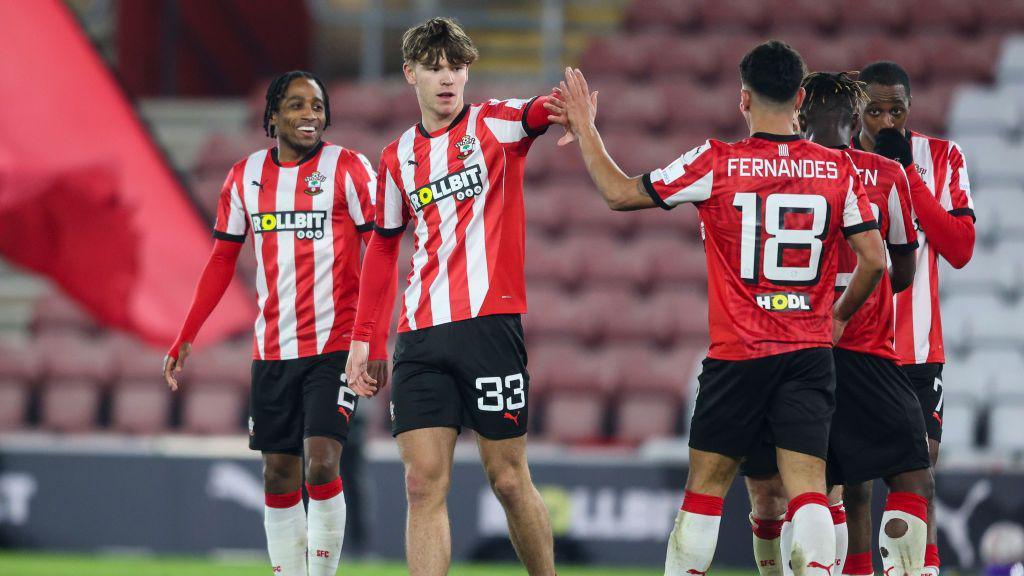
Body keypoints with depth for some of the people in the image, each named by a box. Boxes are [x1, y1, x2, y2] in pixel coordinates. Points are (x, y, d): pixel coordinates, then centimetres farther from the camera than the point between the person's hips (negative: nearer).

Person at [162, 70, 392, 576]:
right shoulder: (245, 176, 8)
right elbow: (222, 260, 15)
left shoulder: (348, 169, -4)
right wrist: (185, 338, 11)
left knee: (321, 463, -16)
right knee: (278, 473, 6)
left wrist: (376, 340, -14)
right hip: (272, 347, 5)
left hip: (335, 343, -4)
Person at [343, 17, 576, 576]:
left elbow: (543, 111, -20)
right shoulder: (397, 158, 14)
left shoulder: (494, 125, 2)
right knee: (424, 484, -4)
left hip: (489, 322, -3)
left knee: (508, 478, 1)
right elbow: (382, 249, 23)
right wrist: (361, 338, 18)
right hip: (420, 336, 3)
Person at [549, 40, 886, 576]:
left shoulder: (716, 163, -6)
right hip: (810, 352, 2)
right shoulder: (838, 169, 1)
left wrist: (584, 128, 14)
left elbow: (619, 193, 1)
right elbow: (874, 258, 2)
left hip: (737, 355, -2)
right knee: (807, 487, -4)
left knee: (705, 485, 9)